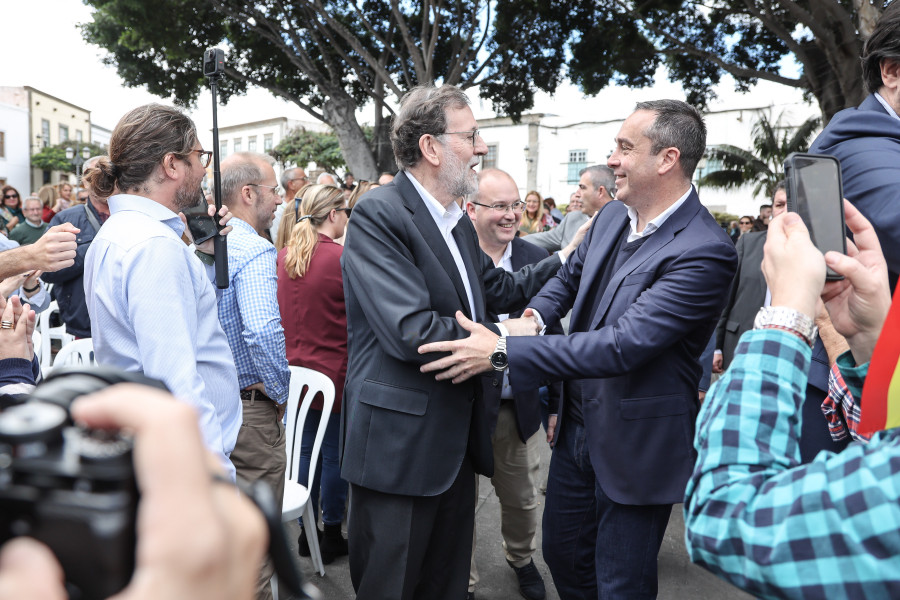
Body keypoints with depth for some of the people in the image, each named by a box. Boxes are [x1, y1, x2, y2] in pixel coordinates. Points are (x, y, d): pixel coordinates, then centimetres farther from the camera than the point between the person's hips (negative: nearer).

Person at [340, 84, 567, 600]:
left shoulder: (458, 221, 10)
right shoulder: (379, 216, -17)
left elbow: (499, 289, 17)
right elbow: (411, 331, -26)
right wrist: (506, 338, -15)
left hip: (456, 437, 8)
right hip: (399, 445, -8)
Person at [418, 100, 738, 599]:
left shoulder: (704, 252, -25)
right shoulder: (612, 217, 0)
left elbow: (623, 344, -32)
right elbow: (570, 275, 18)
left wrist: (504, 351, -31)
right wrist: (535, 312, -5)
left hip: (636, 444, -7)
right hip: (576, 424, 7)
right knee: (563, 554, 24)